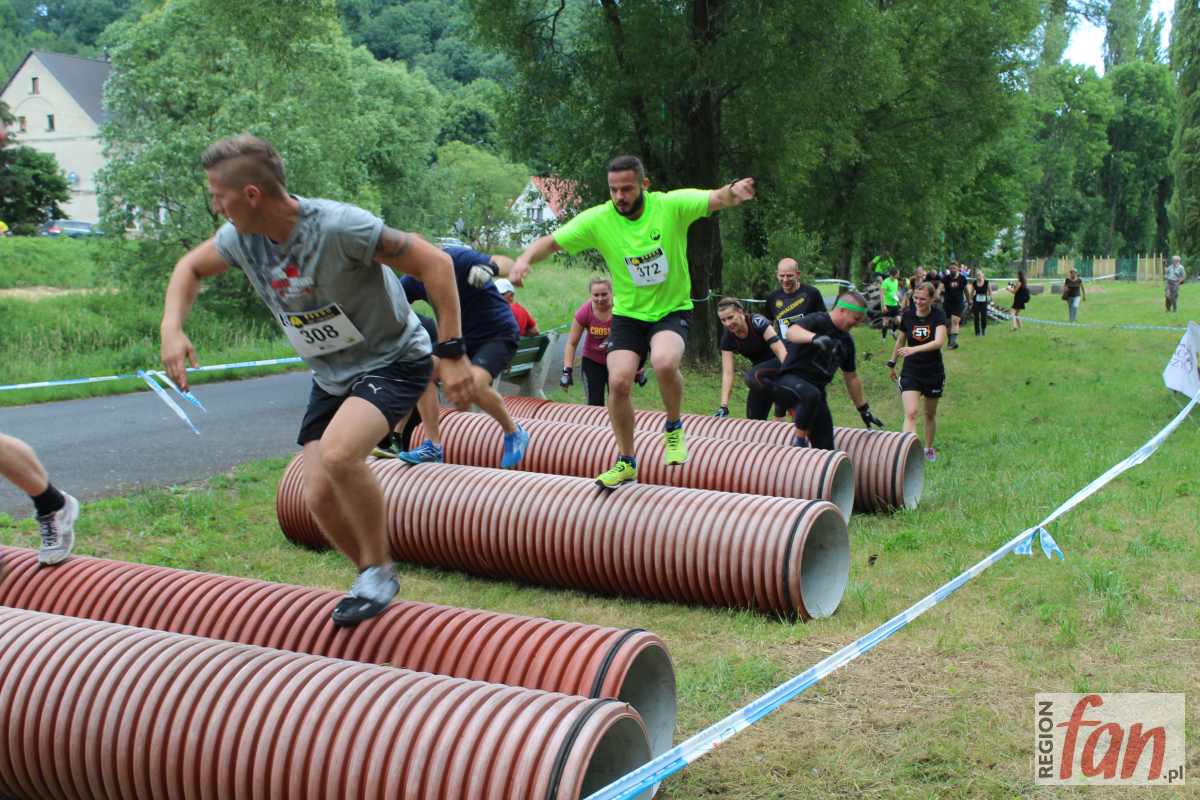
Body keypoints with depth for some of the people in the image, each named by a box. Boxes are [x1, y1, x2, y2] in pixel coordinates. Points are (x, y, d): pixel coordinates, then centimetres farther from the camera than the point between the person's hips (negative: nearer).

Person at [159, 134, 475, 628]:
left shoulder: (339, 226, -29)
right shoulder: (241, 237, -8)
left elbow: (434, 263, -25)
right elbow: (190, 268, 13)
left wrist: (451, 352, -26)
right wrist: (172, 329, -6)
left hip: (394, 362, -7)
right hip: (331, 376, 7)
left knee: (337, 453, -32)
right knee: (320, 497, -1)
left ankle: (378, 571, -9)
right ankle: (375, 583, 25)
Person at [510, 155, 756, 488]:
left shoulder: (671, 205, -15)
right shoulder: (597, 220, -11)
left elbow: (717, 199, -24)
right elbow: (551, 242, -7)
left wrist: (733, 191, -48)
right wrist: (525, 259, -27)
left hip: (672, 310, -2)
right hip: (628, 314, 2)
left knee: (665, 363, -32)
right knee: (618, 381, -14)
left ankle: (674, 428, 0)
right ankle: (626, 462, 9)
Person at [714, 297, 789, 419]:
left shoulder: (758, 322, -22)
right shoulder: (727, 339, -9)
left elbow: (780, 350, -29)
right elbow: (727, 373, -14)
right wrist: (724, 406, -24)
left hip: (781, 363, -6)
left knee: (752, 377, -33)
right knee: (754, 418, -2)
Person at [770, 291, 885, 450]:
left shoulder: (846, 341, 13)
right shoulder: (819, 321, -10)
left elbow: (851, 378, 24)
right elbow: (792, 332, -33)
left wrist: (864, 410, 26)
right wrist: (815, 337, -52)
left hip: (816, 389, 8)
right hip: (790, 380, -7)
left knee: (826, 448, -4)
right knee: (811, 394, -41)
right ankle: (799, 441, -23)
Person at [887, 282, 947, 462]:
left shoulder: (938, 315, -13)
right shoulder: (908, 314, -5)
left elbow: (940, 341, -28)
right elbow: (901, 340, 12)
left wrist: (914, 349, -41)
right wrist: (892, 363, 20)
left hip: (933, 373, 0)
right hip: (910, 372, 0)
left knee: (930, 414, 17)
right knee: (910, 413, -16)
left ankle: (928, 448, 38)